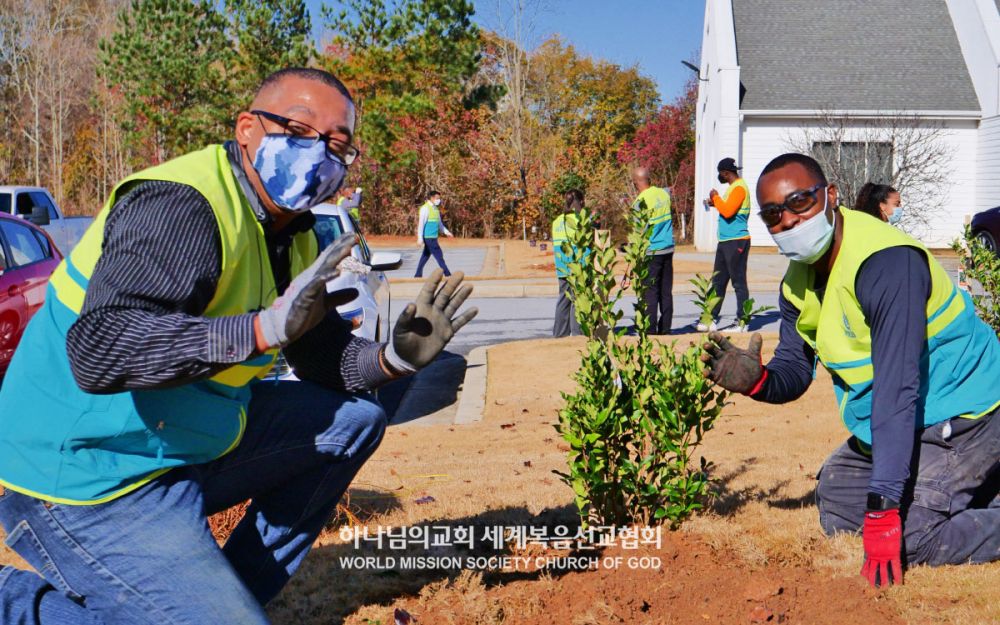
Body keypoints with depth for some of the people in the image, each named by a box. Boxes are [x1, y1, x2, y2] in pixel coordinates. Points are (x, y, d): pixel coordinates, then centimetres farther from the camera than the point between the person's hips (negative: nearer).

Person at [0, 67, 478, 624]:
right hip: (85, 483, -9)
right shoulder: (180, 207, -23)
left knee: (355, 416, 12)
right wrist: (265, 328, -45)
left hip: (187, 448, 9)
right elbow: (98, 350, -36)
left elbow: (325, 357, 13)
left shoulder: (295, 236, 7)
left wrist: (394, 358, -8)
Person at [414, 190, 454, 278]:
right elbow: (421, 224, -13)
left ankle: (418, 275, 19)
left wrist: (446, 232, 15)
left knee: (425, 256, 12)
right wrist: (420, 238, -16)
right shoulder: (425, 208, -11)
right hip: (428, 237, -9)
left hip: (433, 237, 9)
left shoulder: (436, 208, 16)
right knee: (439, 256, -7)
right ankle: (448, 275, -5)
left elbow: (439, 223, 25)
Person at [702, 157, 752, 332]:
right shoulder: (732, 187, 17)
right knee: (717, 282, 10)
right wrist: (716, 202, 15)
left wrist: (716, 197, -9)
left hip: (736, 242, -10)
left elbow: (728, 211, -23)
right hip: (725, 241, 10)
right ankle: (712, 320, 14)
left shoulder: (739, 187, -13)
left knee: (739, 283, -5)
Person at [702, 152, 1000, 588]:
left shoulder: (885, 262, -29)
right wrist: (755, 380, -23)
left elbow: (896, 391, -33)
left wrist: (882, 510, -34)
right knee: (835, 511, 16)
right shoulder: (799, 282, -1)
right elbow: (793, 374, 3)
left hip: (961, 416, -9)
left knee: (906, 535, -23)